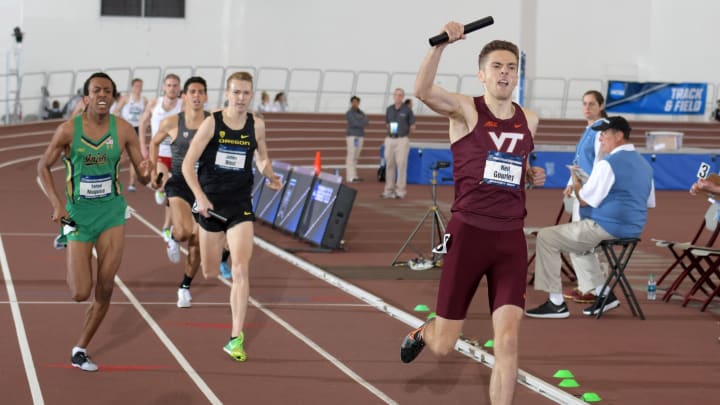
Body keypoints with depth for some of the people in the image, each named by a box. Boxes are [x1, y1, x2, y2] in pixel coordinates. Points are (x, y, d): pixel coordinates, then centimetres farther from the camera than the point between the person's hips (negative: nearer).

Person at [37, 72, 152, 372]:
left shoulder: (123, 130, -4)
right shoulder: (69, 130, -9)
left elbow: (143, 178, 1)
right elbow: (43, 167, 0)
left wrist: (146, 173, -24)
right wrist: (56, 204, -13)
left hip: (112, 212, 2)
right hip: (79, 213, -2)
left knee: (104, 289, -1)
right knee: (80, 293, -8)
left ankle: (80, 350, 17)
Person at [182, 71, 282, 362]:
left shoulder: (256, 125, 0)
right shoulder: (211, 123, -8)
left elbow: (262, 157, 19)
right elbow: (188, 164, -8)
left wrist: (270, 176, -2)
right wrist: (200, 196, -20)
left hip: (241, 205, 1)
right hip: (211, 203, -1)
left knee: (241, 270, -14)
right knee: (209, 274, 10)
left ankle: (236, 338, -12)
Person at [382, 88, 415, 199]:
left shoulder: (407, 110, -1)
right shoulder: (389, 109, 10)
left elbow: (412, 127, 4)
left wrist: (404, 135, 8)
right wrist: (390, 132, 9)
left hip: (402, 140, -4)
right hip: (390, 139, 4)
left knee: (401, 164, -6)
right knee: (389, 164, 5)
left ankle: (400, 190, -4)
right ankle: (389, 189, 11)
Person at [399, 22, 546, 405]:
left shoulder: (528, 119, 10)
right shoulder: (465, 110, -6)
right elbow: (423, 91, -28)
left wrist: (532, 175, 8)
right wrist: (441, 44, -41)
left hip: (511, 238, 3)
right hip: (468, 233, -3)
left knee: (507, 341, -11)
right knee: (443, 346, 7)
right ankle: (422, 332, 45)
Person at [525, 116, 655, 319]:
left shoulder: (608, 164, -17)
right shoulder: (644, 164, 11)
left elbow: (585, 200, -17)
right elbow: (649, 203, 18)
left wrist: (576, 184, 4)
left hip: (605, 228, -9)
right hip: (633, 229, 9)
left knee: (546, 237, -1)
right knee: (579, 241, 34)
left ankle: (556, 303, -3)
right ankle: (603, 294, 25)